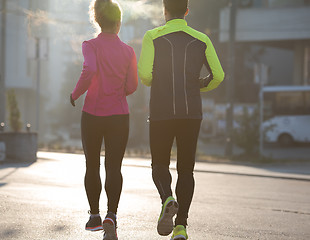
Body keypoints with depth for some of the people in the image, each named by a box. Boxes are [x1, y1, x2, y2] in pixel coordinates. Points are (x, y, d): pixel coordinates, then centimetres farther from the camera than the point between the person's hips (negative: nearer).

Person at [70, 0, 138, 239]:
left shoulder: (91, 46, -6)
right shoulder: (128, 51, 1)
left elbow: (89, 71, -24)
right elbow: (131, 87, 0)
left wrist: (76, 94, -9)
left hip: (92, 114, -1)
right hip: (119, 116, 1)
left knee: (92, 167, 15)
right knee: (114, 168, 0)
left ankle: (95, 216, 26)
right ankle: (111, 215, -20)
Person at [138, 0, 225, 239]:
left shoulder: (153, 37, -1)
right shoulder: (201, 40, 5)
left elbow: (144, 73, -12)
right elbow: (218, 75, -1)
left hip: (162, 113, -2)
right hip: (192, 113, 2)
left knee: (160, 165, 12)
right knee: (185, 169, 9)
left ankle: (168, 200, -20)